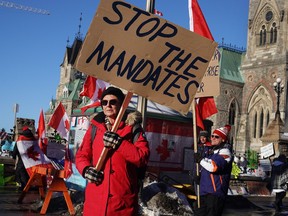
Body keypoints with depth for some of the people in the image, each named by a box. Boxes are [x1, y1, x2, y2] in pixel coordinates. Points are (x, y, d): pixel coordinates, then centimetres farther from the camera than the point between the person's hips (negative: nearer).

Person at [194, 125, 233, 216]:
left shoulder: (225, 151, -9)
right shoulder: (211, 150, 20)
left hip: (215, 192, -9)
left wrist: (200, 159, -13)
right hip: (204, 191, 9)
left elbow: (214, 166, -26)